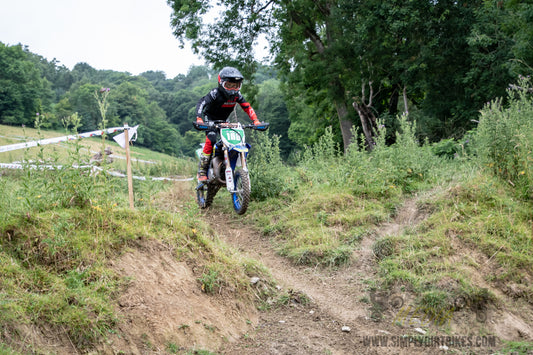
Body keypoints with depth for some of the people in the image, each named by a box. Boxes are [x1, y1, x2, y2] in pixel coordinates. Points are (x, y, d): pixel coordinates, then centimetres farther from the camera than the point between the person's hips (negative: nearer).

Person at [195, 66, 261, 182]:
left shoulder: (236, 94, -6)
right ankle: (202, 170, -22)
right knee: (211, 139, -27)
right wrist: (199, 118, -46)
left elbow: (247, 107, -2)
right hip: (210, 119, -6)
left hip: (224, 120, 6)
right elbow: (201, 103, -31)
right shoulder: (216, 93, -23)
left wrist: (255, 120, -16)